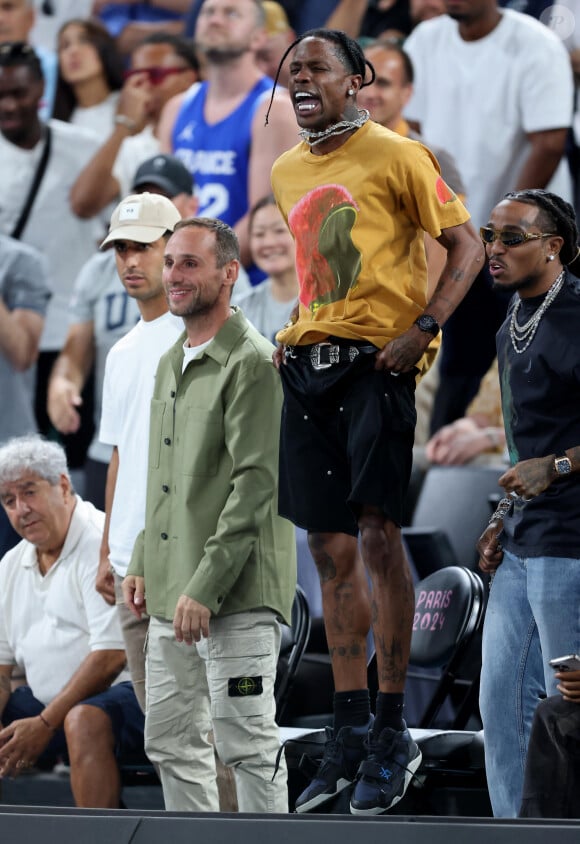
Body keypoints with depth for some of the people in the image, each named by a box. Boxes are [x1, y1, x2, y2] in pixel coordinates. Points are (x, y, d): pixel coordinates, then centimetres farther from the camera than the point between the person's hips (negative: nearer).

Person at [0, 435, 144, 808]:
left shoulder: (102, 544, -12)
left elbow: (111, 656, -19)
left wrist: (44, 725, -20)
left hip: (124, 691, -8)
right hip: (47, 702, 8)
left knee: (84, 720, -38)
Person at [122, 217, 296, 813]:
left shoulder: (254, 364, -11)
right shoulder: (170, 364, 18)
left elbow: (257, 484, -17)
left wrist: (206, 586, -21)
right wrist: (141, 564, 15)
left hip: (237, 598, -9)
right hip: (171, 596, 9)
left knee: (247, 745, -7)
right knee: (171, 742, 11)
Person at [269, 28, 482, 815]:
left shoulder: (394, 155, -4)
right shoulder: (286, 172, 16)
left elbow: (465, 244, -5)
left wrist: (423, 329, -16)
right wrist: (294, 331, 14)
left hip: (376, 361, -7)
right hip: (308, 365, 7)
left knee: (377, 529, -13)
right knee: (330, 546, 7)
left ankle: (393, 734, -8)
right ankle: (349, 732, 13)